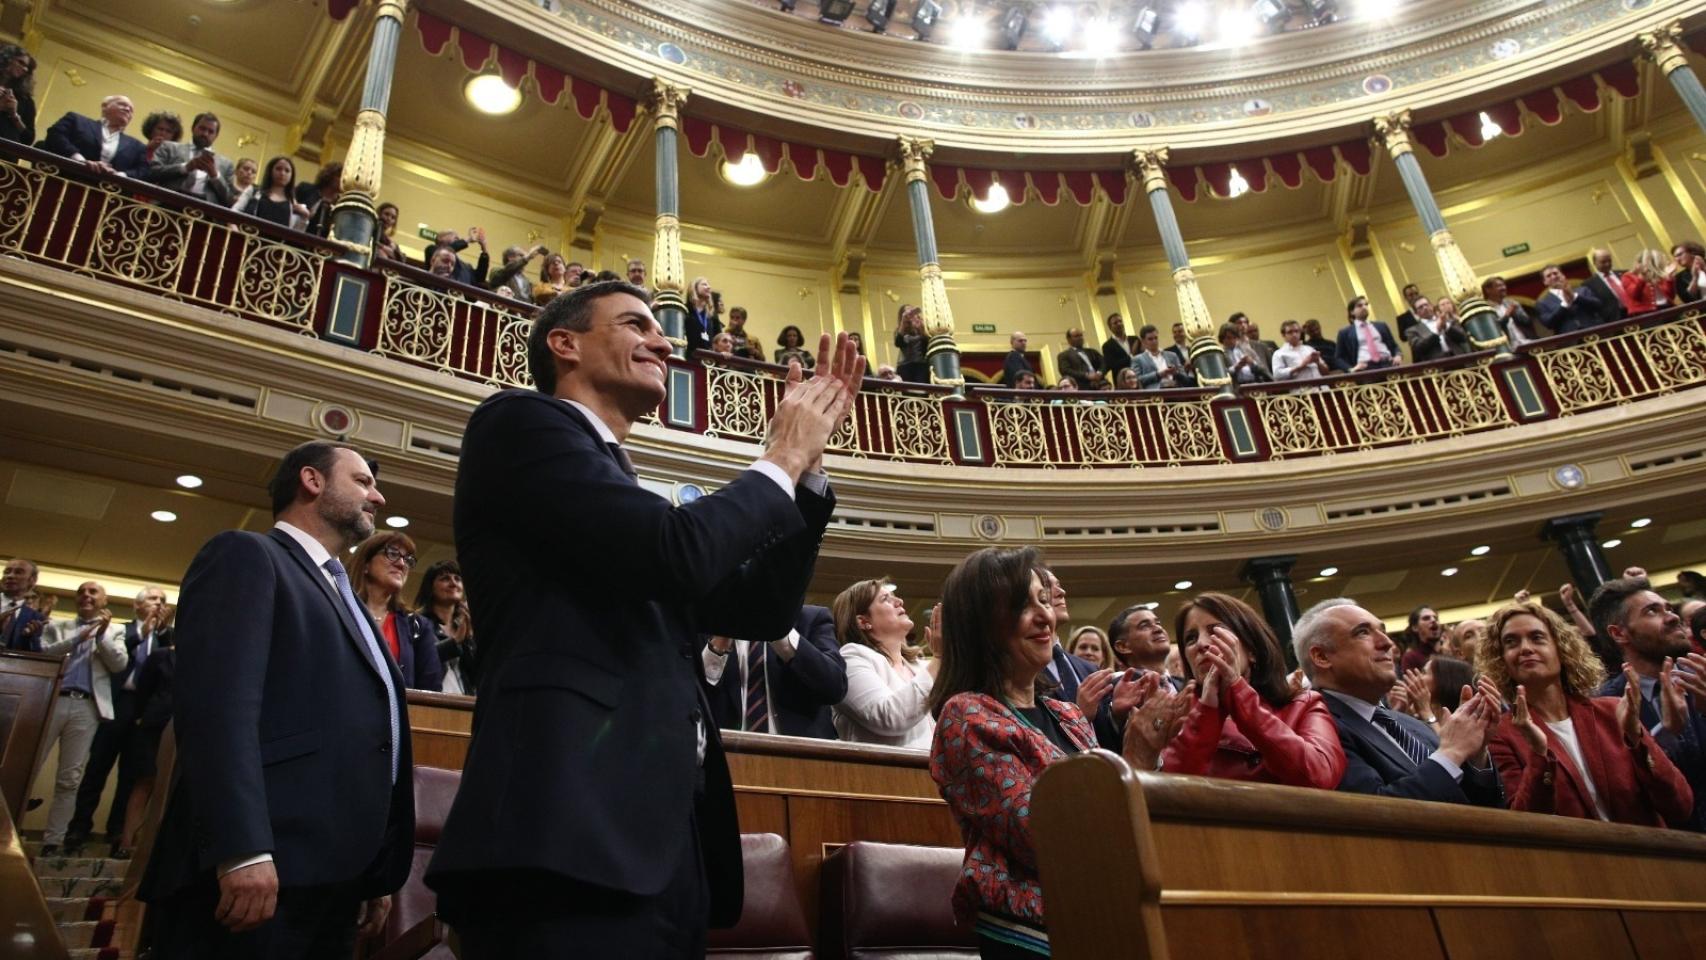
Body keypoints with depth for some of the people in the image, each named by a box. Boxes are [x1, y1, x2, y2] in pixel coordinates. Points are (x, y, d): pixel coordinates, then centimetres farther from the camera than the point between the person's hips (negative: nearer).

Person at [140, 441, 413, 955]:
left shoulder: (344, 599, 26)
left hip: (335, 881, 8)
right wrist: (243, 850, -25)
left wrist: (379, 875, 17)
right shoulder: (246, 556, 0)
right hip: (257, 871, -8)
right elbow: (217, 700, -15)